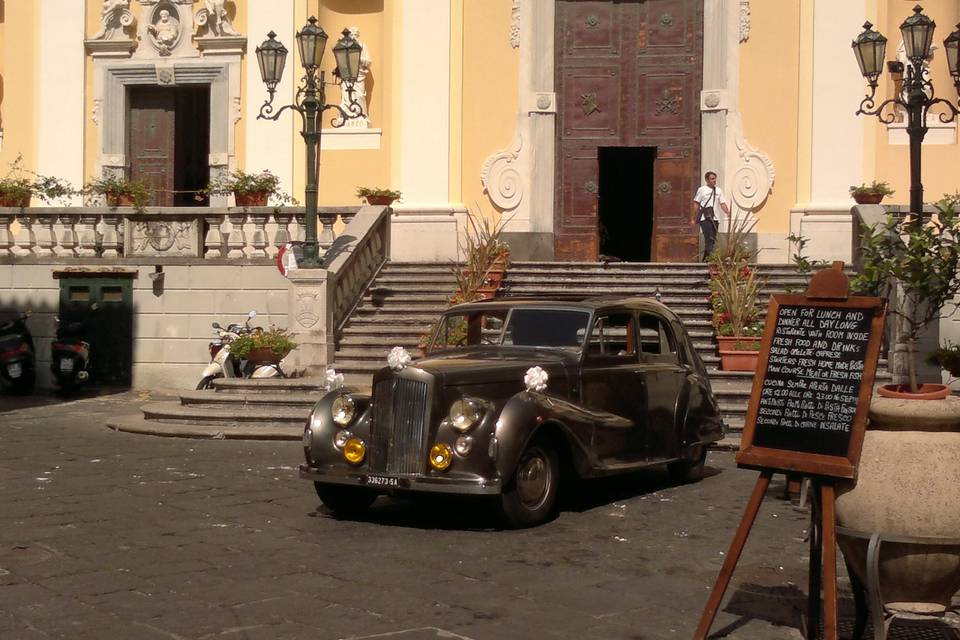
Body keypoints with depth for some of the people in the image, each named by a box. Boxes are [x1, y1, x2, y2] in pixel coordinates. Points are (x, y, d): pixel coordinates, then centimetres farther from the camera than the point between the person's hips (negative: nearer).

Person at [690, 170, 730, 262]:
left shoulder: (719, 190, 14)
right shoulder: (702, 190, 1)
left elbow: (722, 203, 10)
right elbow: (696, 204, 3)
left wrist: (728, 212, -8)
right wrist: (694, 219, 1)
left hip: (715, 219, 5)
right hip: (705, 219, -5)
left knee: (712, 239, 6)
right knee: (709, 238, -16)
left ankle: (705, 259, 14)